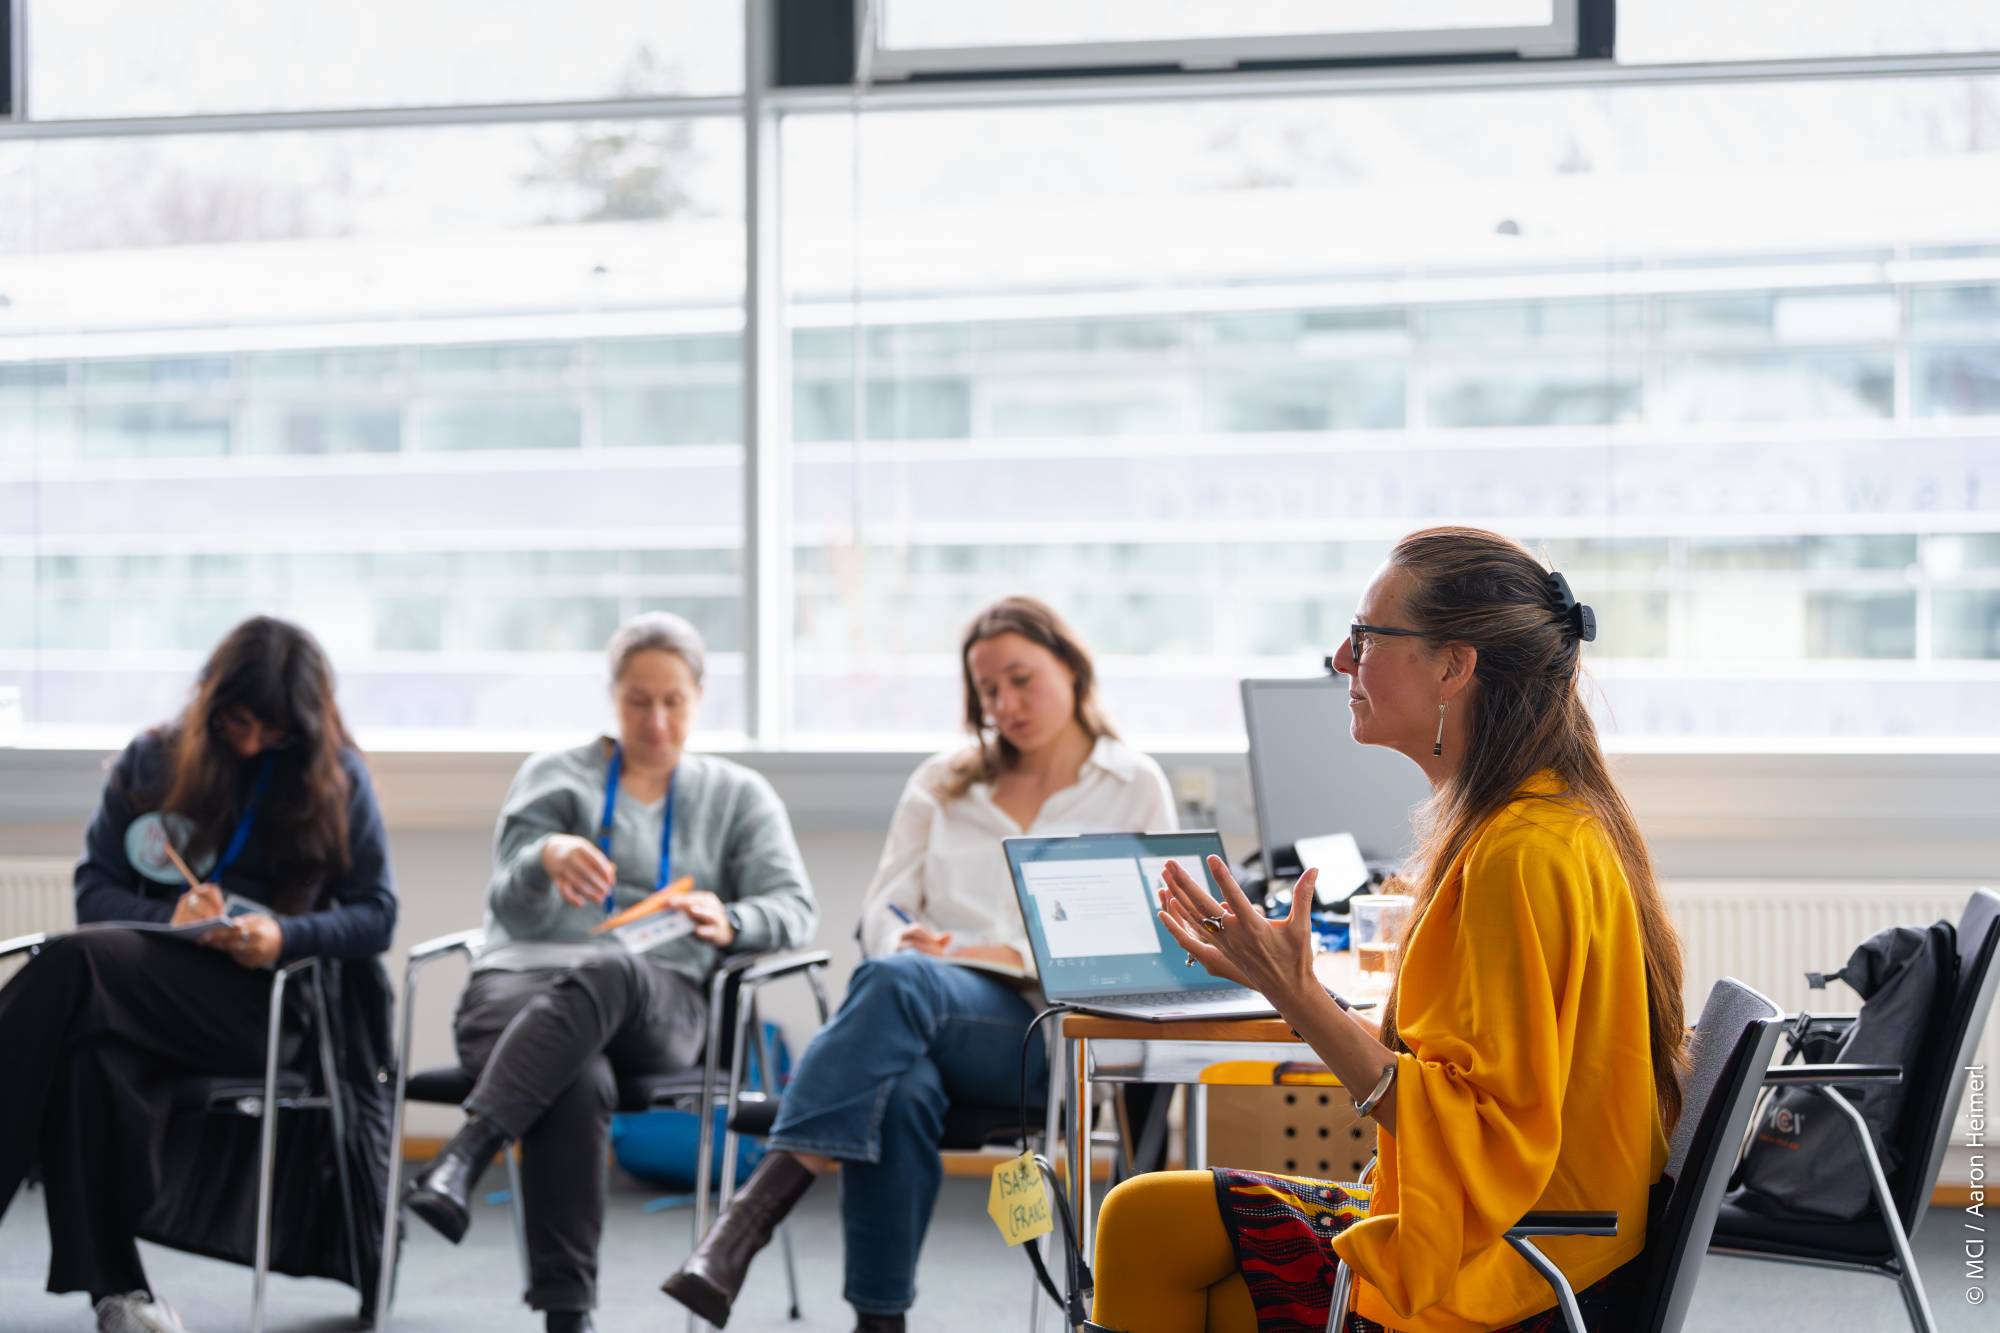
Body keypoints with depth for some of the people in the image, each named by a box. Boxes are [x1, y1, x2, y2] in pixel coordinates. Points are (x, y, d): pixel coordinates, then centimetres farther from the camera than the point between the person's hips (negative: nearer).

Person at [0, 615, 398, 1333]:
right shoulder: (151, 760, 12)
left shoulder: (336, 776, 7)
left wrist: (286, 937, -14)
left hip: (267, 997, -3)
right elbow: (95, 891, 11)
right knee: (88, 1053, -37)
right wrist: (169, 917, -10)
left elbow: (376, 915, 5)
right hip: (152, 978, 3)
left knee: (72, 966, -32)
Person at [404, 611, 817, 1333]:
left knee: (605, 971, -40)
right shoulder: (554, 774, 18)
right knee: (578, 1083, -38)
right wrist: (545, 857, -21)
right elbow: (511, 905, 4)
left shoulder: (738, 796, 21)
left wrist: (727, 922, -17)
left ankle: (462, 1158, -49)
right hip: (521, 976, 0)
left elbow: (793, 907, 7)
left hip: (655, 999, 0)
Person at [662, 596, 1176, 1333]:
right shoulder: (942, 782, 24)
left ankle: (752, 1213, -47)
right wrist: (906, 940, -8)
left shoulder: (1135, 786, 14)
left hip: (1044, 1027, -3)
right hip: (918, 1021, 3)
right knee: (900, 1092, -38)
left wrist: (1009, 956, -9)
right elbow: (883, 908, 18)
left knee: (898, 980, -37)